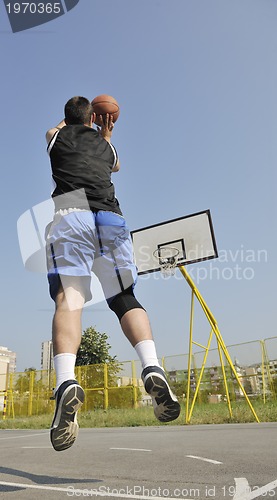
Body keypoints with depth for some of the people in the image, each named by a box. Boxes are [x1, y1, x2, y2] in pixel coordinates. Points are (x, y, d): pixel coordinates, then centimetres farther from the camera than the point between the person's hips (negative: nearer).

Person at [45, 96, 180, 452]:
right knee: (125, 298, 0)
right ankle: (152, 369, -22)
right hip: (112, 218, 2)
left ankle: (66, 381, -37)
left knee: (68, 299, -15)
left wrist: (68, 119, 69)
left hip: (71, 216, -2)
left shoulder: (58, 137, 24)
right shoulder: (104, 144, 28)